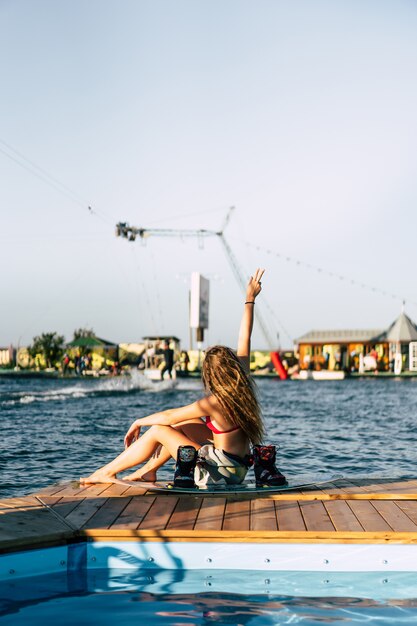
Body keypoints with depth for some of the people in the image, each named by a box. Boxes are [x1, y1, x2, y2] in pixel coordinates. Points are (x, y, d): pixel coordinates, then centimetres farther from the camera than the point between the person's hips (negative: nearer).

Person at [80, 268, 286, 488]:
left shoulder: (214, 403, -23)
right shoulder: (243, 386, -5)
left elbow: (168, 416, -14)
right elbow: (244, 340, 5)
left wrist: (139, 422, 2)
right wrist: (250, 300, 12)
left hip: (218, 474, -8)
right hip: (237, 468, 8)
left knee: (158, 430, -1)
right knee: (181, 424, 18)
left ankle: (107, 472, 12)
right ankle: (148, 470, 28)